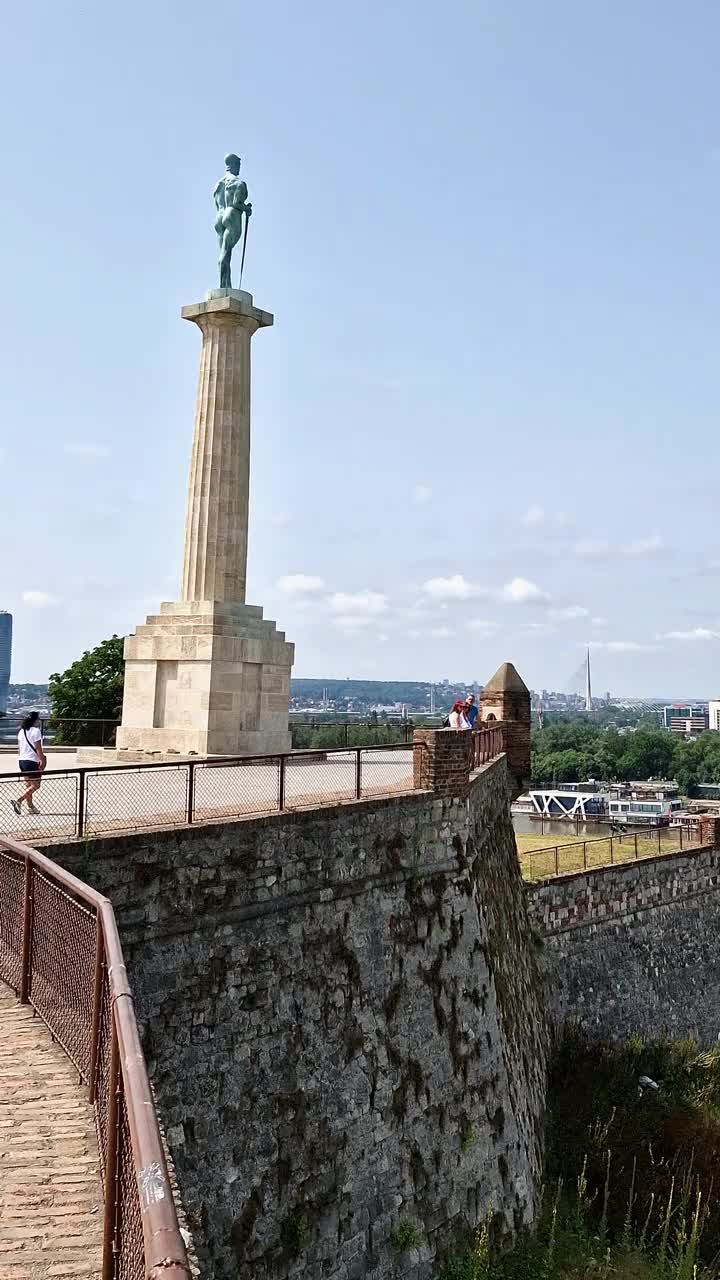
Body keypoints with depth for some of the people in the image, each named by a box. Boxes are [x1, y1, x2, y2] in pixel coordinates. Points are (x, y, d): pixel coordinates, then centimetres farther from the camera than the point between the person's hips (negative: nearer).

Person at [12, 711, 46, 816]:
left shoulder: (21, 731, 10)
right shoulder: (36, 731, -13)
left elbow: (19, 748, 15)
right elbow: (38, 748, -16)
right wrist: (42, 760, -13)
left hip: (22, 760, 8)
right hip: (32, 761, -8)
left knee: (29, 784, 17)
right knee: (35, 785, -2)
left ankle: (30, 806, 22)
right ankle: (19, 801, -16)